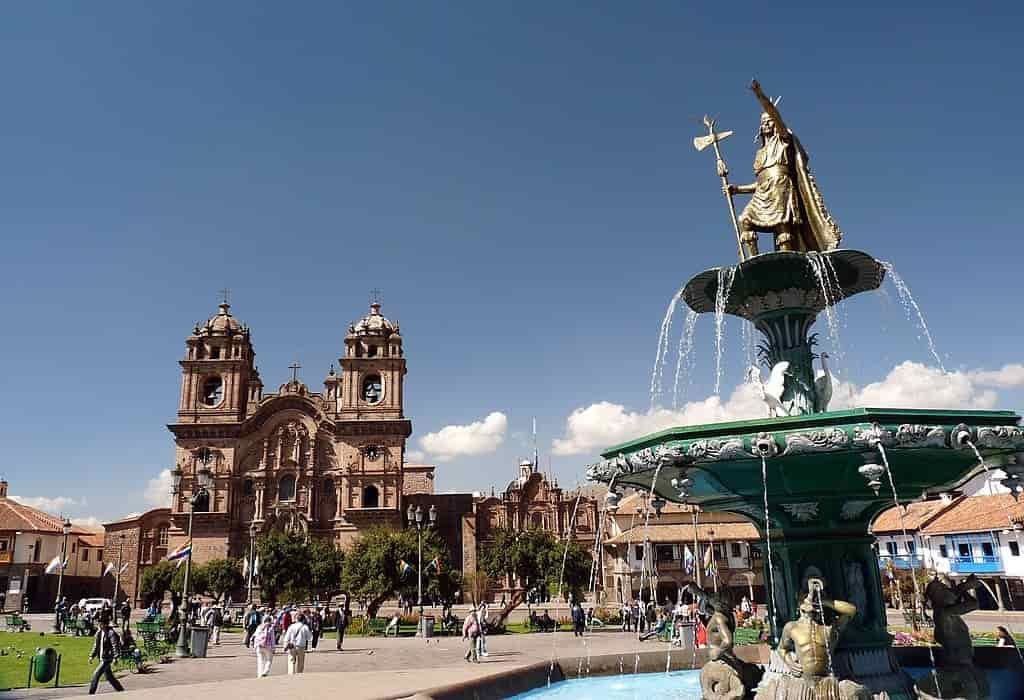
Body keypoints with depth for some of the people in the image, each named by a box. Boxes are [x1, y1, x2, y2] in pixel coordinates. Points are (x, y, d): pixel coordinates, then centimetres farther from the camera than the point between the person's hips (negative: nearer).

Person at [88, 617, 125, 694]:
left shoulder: (111, 633, -14)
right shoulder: (99, 633, 9)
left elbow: (115, 646, -17)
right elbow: (96, 646, 18)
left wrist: (115, 657, -22)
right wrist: (91, 656, 9)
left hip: (107, 658, -8)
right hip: (102, 658, 8)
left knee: (96, 674, -13)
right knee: (108, 676, 13)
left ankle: (91, 693, -4)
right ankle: (120, 690, 24)